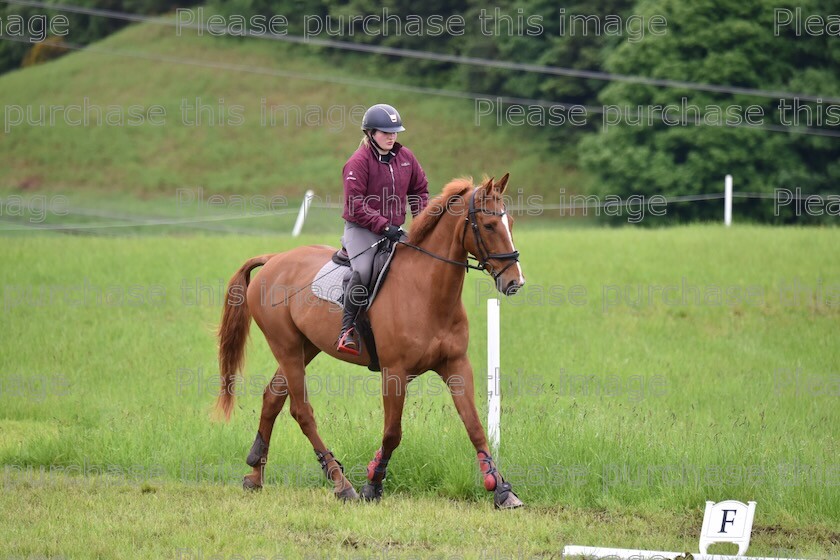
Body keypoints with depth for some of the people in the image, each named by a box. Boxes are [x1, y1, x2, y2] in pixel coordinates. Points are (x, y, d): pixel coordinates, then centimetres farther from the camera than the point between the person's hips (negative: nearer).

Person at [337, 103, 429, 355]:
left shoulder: (405, 157, 8)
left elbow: (420, 190, 19)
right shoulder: (358, 163, -12)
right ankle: (348, 327, -17)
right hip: (361, 228, -6)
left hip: (394, 228, 6)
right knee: (362, 271, -30)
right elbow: (356, 206, -16)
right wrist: (383, 225, -22)